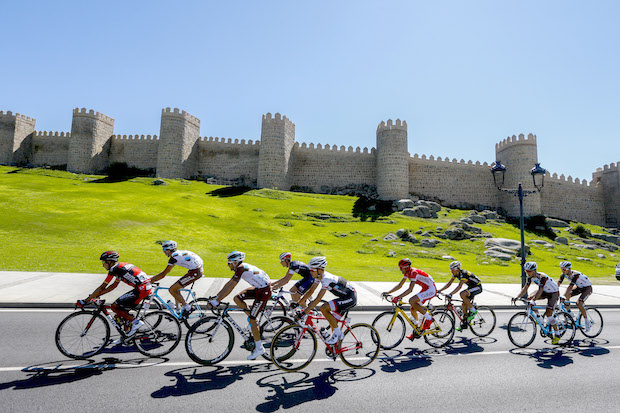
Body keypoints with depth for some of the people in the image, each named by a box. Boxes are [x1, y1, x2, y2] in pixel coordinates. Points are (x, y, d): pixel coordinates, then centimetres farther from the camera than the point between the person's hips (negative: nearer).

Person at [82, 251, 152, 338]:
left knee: (114, 307, 1)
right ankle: (127, 335, 25)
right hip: (147, 287, 9)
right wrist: (97, 295, 30)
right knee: (122, 309, 20)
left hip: (141, 289, -9)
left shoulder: (114, 269, -4)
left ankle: (135, 322, -3)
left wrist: (86, 300, 5)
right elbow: (114, 285, 29)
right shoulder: (120, 266, 22)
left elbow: (102, 287, -3)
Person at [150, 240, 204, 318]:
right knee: (176, 289, 18)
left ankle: (188, 308, 3)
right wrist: (153, 278, 28)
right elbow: (167, 271, 28)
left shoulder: (174, 257, -10)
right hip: (199, 269, 10)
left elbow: (163, 274, -9)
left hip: (195, 272, -10)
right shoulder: (177, 253, 18)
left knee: (172, 290, -3)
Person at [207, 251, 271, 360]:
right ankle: (254, 323, 15)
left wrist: (216, 302, -22)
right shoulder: (240, 267, 9)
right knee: (237, 299, 5)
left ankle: (259, 348, 8)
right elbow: (228, 284, 14)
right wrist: (216, 296, 14)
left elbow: (229, 288, -24)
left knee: (251, 319, -5)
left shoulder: (241, 269, -19)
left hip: (264, 291, -9)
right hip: (258, 288, 9)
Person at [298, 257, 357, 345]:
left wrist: (304, 312, -30)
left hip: (350, 298, -10)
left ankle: (337, 332, -6)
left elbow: (318, 299, -31)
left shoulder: (326, 279, -28)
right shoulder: (319, 276, -1)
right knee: (332, 320, 12)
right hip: (345, 296, 10)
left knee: (324, 308, -21)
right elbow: (310, 291, 7)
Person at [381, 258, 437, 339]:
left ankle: (428, 318, -11)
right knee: (413, 309, 4)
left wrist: (398, 297, -38)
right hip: (425, 289, 9)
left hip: (431, 290, -9)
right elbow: (400, 285, 8)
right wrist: (388, 292, -1)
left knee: (412, 301, -26)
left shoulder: (413, 272, -25)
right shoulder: (407, 273, 3)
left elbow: (410, 289, -32)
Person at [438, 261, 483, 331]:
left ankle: (472, 311, -13)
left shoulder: (463, 273, -30)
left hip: (477, 287, -9)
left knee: (462, 294, -30)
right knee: (464, 304, 2)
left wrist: (451, 294, -51)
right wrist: (439, 290, -13)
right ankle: (464, 324, 12)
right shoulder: (456, 274, -5)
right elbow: (448, 284, -3)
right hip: (471, 287, 9)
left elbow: (459, 286, -41)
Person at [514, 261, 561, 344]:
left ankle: (556, 335, -4)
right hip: (545, 291, 7)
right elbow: (525, 288, -13)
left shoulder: (542, 277, -33)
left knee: (548, 313, -17)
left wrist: (533, 300, -47)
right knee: (529, 299, -13)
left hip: (554, 292, -7)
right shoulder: (530, 277, -12)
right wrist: (517, 297, -24)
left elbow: (540, 291, -39)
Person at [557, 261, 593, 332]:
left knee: (579, 303, -24)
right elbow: (558, 284, -17)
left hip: (587, 288, -7)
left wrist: (564, 296, -50)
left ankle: (587, 322, -6)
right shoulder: (564, 274, -14)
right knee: (566, 297, -12)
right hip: (579, 287, 7)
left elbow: (570, 286, -43)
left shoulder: (575, 275, -34)